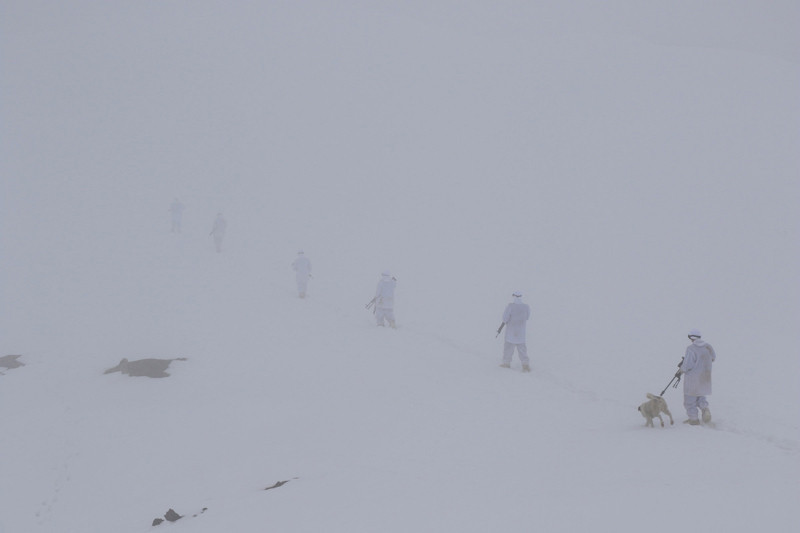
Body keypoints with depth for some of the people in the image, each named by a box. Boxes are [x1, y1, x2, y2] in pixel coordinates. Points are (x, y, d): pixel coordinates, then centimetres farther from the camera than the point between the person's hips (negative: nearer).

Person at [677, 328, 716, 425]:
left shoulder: (691, 348, -20)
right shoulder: (708, 347, 0)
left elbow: (687, 365, -23)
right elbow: (713, 358, 18)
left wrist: (680, 371, -4)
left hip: (693, 378, -6)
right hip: (705, 377, 6)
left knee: (690, 399, 9)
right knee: (700, 396, 24)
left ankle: (694, 419, 14)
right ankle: (705, 408, -2)